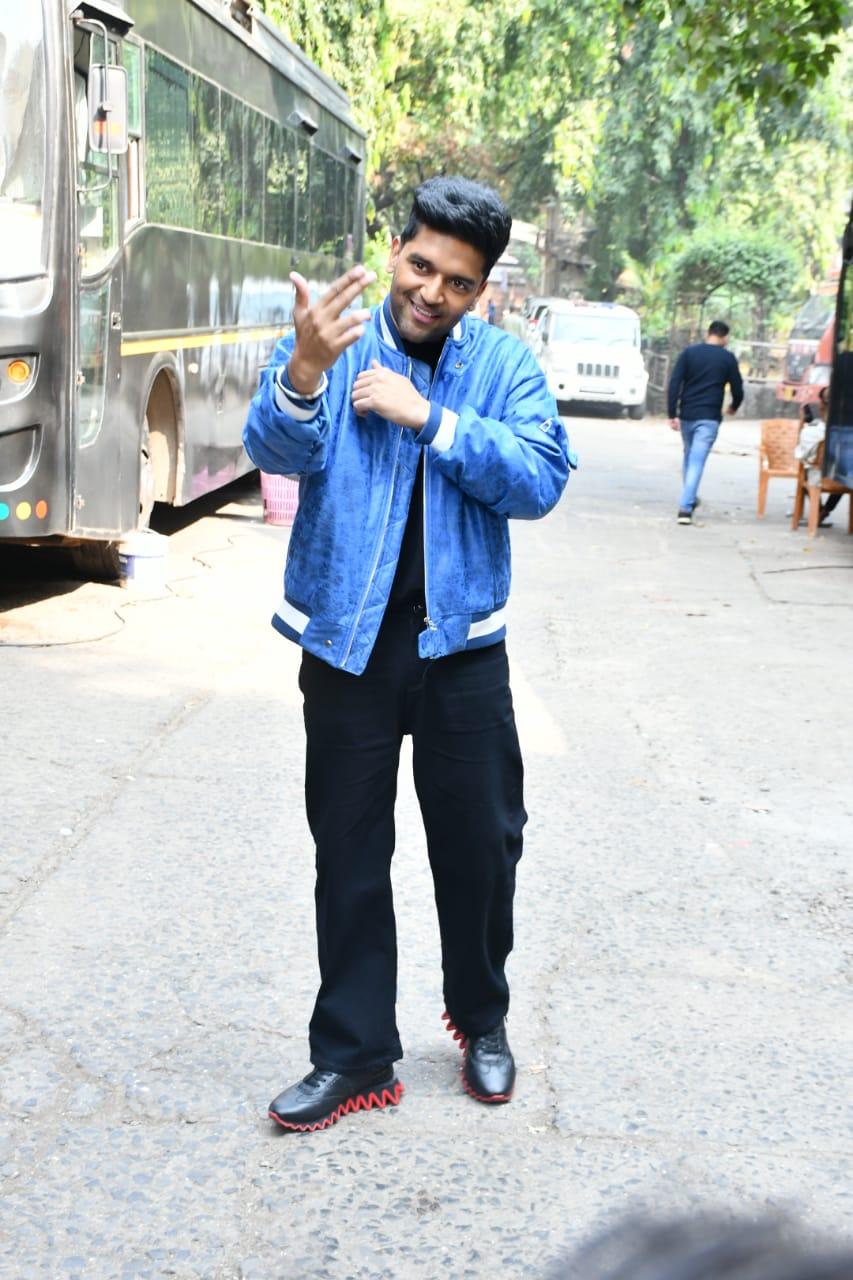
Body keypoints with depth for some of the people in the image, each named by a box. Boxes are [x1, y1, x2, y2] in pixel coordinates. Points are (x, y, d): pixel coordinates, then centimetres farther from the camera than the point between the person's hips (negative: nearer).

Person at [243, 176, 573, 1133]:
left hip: (460, 641, 1)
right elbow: (278, 451, -21)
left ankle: (482, 1018, 35)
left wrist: (430, 416, -21)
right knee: (349, 855, 8)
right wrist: (303, 374, -42)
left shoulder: (505, 364, 0)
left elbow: (541, 481, -12)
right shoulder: (330, 344, -4)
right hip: (348, 640, -1)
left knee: (480, 840, 12)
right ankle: (355, 1055, 20)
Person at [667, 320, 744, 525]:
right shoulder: (728, 358, 0)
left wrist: (672, 414, -3)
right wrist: (734, 406, 25)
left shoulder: (689, 352, 5)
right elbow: (737, 389, 4)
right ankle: (685, 507, -17)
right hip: (709, 417, -3)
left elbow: (674, 383, -3)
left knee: (689, 456, 22)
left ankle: (689, 499, 36)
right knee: (697, 461, -7)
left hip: (686, 415, 3)